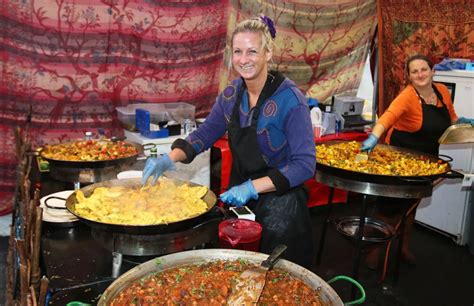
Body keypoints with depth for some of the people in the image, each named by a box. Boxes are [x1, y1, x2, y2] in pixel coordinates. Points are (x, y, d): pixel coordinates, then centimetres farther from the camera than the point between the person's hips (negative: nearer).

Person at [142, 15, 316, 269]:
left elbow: (305, 164, -21)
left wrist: (253, 187, -29)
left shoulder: (289, 98, -20)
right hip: (239, 201, 5)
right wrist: (170, 158, -11)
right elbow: (204, 134, 7)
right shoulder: (232, 93, -2)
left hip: (280, 206, -5)